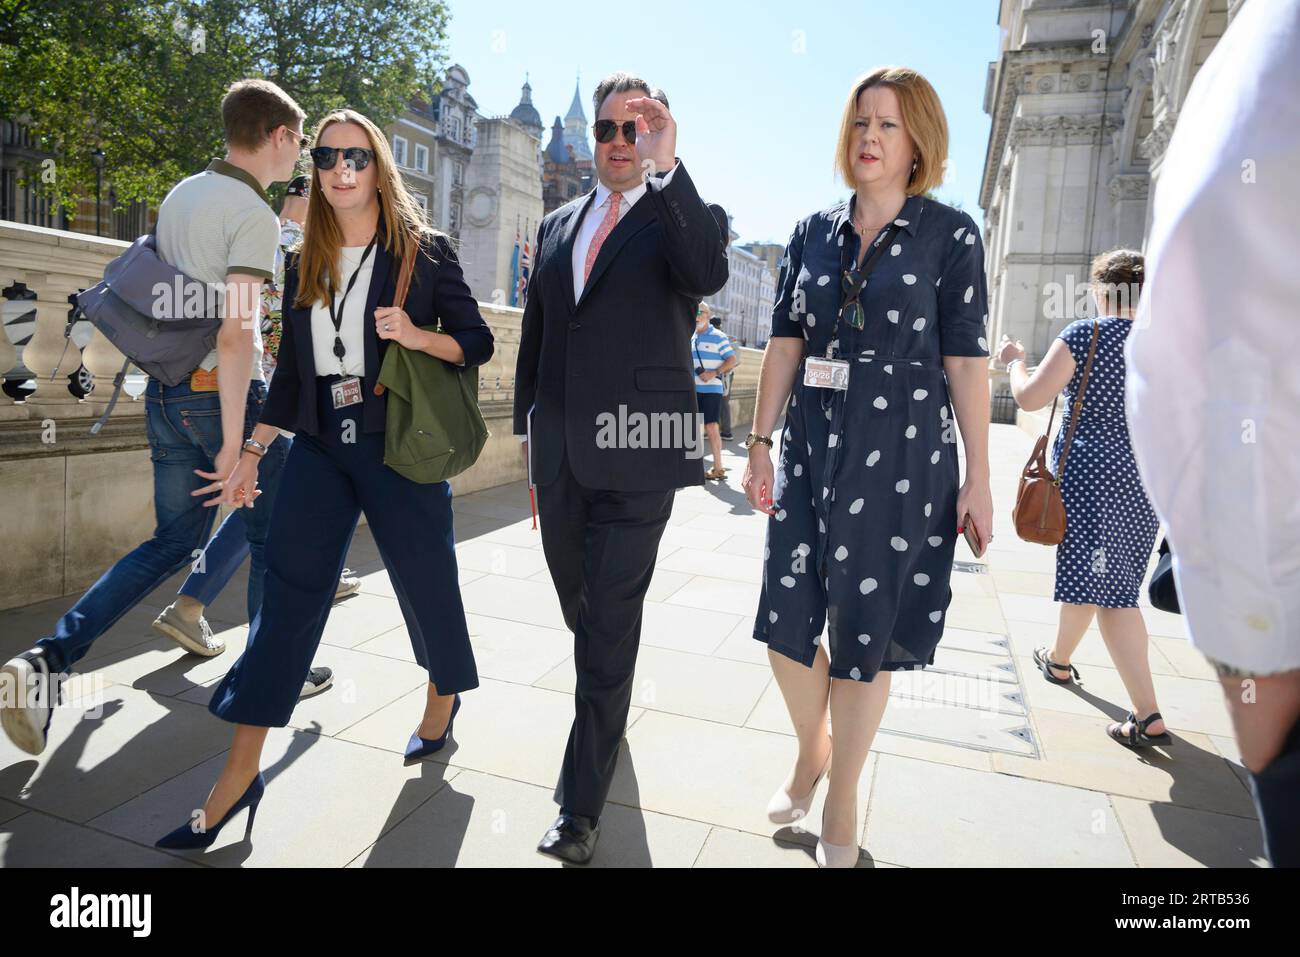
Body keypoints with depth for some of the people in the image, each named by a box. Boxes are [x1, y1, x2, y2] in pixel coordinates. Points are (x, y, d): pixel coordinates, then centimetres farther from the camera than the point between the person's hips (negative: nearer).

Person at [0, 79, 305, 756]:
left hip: (164, 393, 8)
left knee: (172, 543, 15)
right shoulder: (254, 216, -13)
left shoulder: (179, 196, 13)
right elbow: (235, 335, -21)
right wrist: (232, 445, -20)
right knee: (273, 539, 10)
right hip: (220, 395, -8)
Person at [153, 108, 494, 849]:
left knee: (425, 580, 7)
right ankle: (241, 774, 6)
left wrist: (418, 337, -18)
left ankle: (444, 701, 35)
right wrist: (254, 448, 13)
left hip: (400, 446, -4)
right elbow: (292, 370, 15)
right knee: (289, 593, 0)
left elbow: (478, 342, -1)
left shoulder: (424, 252, 0)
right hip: (319, 448, 4)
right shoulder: (305, 266, 13)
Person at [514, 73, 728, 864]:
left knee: (611, 628, -3)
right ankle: (612, 706, 49)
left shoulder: (683, 216, 1)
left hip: (636, 453, -5)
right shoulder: (558, 226, 16)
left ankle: (582, 811, 9)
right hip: (561, 456, 6)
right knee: (582, 609, 20)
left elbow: (709, 275, -23)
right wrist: (530, 421, 17)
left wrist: (668, 166, -27)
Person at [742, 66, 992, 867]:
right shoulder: (813, 231, 9)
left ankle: (843, 800, 28)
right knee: (785, 624, 5)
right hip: (811, 447, 4)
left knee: (864, 635, 6)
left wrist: (979, 477, -6)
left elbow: (966, 361, -4)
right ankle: (812, 751, 36)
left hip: (902, 456, -3)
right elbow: (785, 343, 7)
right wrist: (761, 442, 3)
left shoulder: (951, 234, -1)